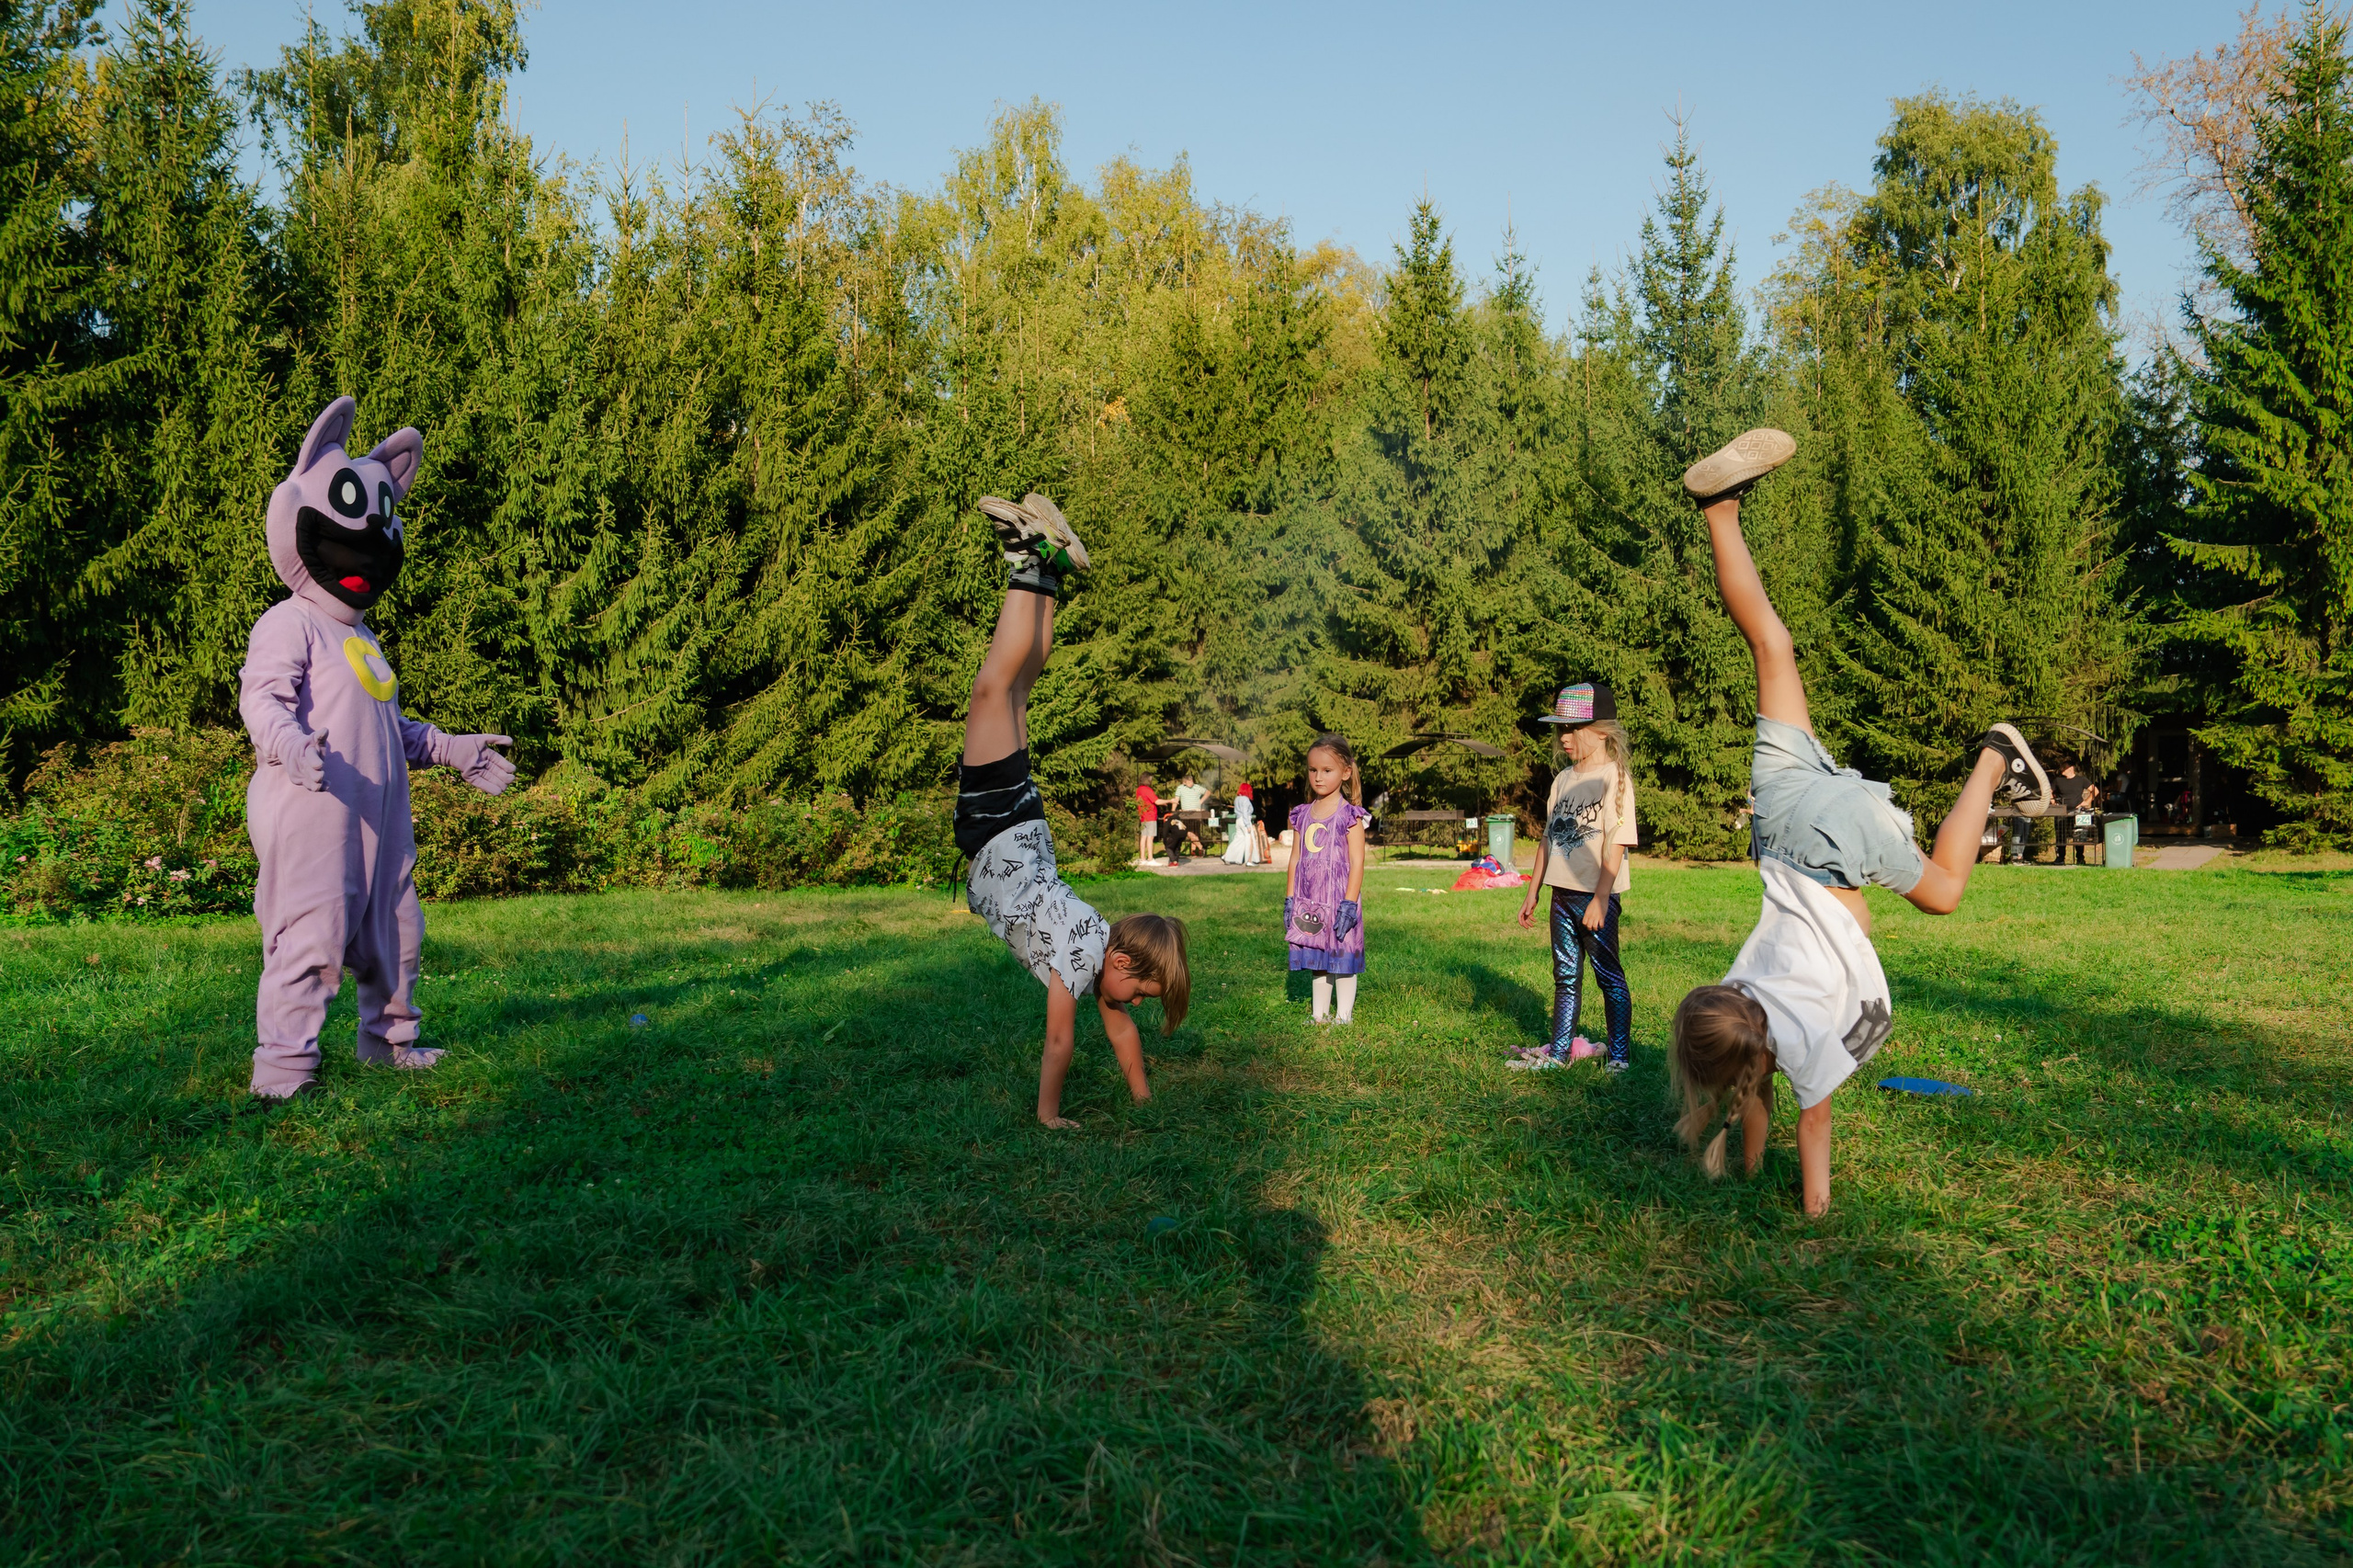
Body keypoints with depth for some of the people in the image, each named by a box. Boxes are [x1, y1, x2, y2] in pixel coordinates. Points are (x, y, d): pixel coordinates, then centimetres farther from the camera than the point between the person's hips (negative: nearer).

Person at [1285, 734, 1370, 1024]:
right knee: (1317, 961, 12)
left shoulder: (1349, 816, -7)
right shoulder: (1302, 815, 9)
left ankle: (1345, 1016, 13)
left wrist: (1349, 903, -16)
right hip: (1309, 903, 5)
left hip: (1339, 900, -5)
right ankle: (1320, 1014, 23)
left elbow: (1357, 862, -10)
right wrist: (1289, 899, 9)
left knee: (1343, 959, 2)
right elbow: (1295, 859, 13)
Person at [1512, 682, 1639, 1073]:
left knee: (1608, 974, 0)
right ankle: (1559, 1051, 20)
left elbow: (1616, 844, -15)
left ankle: (1620, 1055, 10)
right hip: (1563, 893, 7)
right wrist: (1532, 893, 17)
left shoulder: (1614, 778, -10)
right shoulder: (1563, 779, 12)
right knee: (1565, 976, 13)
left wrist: (1600, 899, -20)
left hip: (1597, 896, -7)